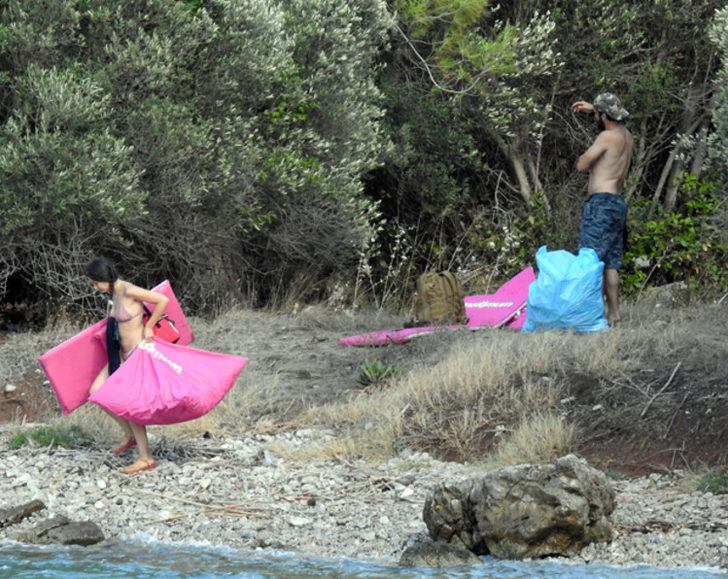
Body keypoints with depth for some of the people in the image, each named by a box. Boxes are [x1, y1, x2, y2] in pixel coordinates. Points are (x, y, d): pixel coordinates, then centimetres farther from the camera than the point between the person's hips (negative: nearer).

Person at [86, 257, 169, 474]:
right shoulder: (111, 295, 7)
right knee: (96, 391, 5)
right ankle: (130, 435, 17)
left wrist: (148, 327, -15)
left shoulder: (129, 291, -19)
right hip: (123, 354, 9)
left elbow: (163, 300, -22)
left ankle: (146, 459, -1)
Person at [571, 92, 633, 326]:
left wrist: (584, 157, 11)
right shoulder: (626, 136, 14)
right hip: (618, 204, 9)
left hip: (601, 202, -9)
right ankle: (613, 312, 9)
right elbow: (613, 121, 39)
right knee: (610, 263, 10)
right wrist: (591, 108, 35)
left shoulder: (607, 137, -12)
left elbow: (582, 165, -9)